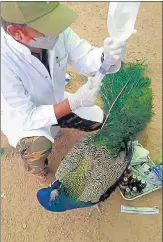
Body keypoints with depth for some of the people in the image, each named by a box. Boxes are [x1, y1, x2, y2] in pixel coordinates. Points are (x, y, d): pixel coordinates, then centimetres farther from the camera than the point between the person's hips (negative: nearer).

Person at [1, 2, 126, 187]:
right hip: (21, 115, -4)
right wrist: (75, 101, -39)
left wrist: (107, 55, -39)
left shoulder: (54, 31, -27)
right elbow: (27, 117, -32)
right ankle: (38, 170, 7)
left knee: (100, 121, 5)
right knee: (38, 147, -33)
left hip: (56, 102, 5)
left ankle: (55, 127, 32)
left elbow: (85, 60, -16)